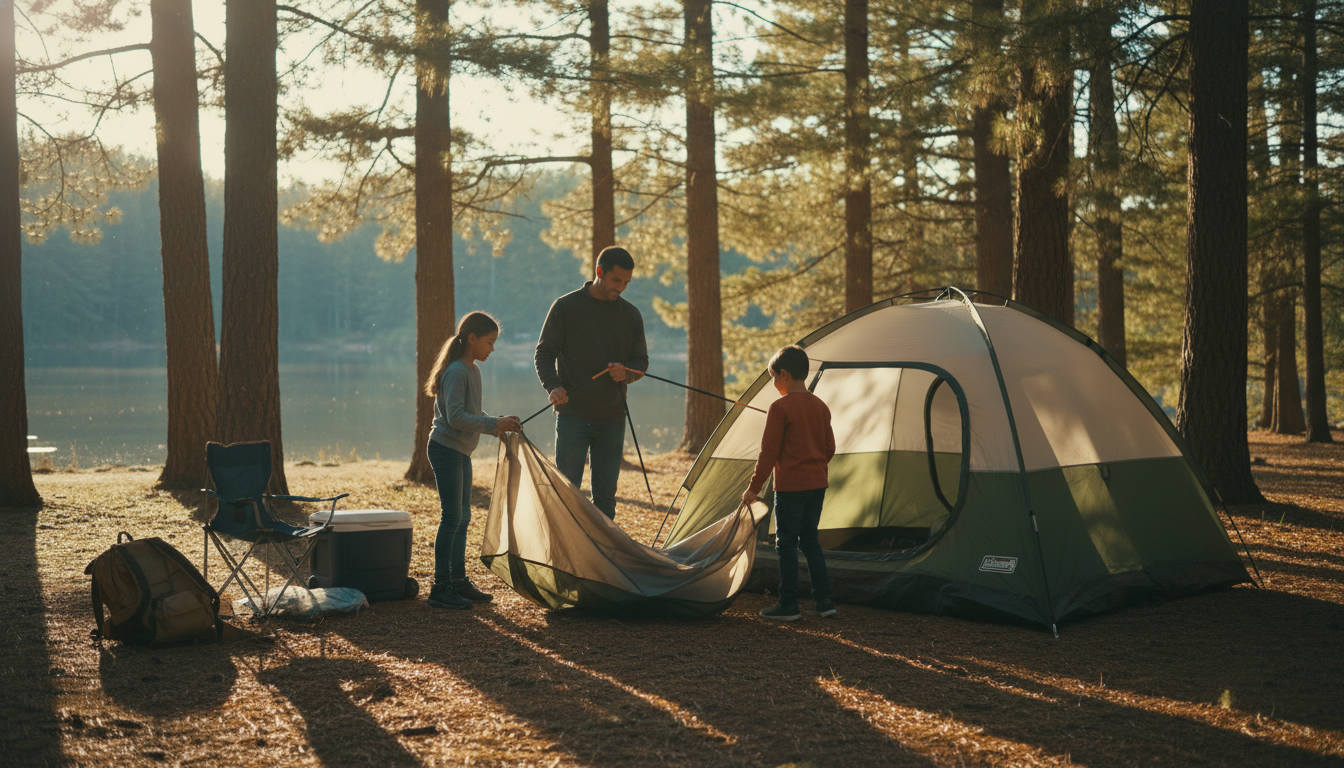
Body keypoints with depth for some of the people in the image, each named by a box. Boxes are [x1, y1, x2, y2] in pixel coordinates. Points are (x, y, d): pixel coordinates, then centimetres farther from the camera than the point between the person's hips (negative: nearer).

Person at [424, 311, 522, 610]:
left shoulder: (473, 371, 13)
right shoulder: (456, 372, -17)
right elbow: (456, 416, -24)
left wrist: (498, 425, 5)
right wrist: (494, 424, -23)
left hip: (461, 453, 10)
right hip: (446, 448, -10)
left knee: (462, 517, 13)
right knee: (452, 517, -9)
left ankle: (458, 580, 20)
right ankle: (441, 587, -5)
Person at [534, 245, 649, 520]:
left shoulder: (630, 315, 8)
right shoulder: (566, 307, -2)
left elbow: (641, 361, 13)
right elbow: (544, 354, -1)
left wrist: (626, 373, -10)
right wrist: (553, 385, -21)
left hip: (612, 419, 4)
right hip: (573, 415, -3)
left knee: (605, 494, 7)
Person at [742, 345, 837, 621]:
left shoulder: (780, 407, -13)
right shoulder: (821, 406, 8)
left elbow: (769, 452, -14)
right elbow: (829, 448, 14)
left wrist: (754, 487, -7)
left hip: (790, 486, -7)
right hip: (818, 484, 7)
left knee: (787, 543, 1)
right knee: (810, 539, 16)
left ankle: (788, 605, 4)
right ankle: (824, 600, 15)